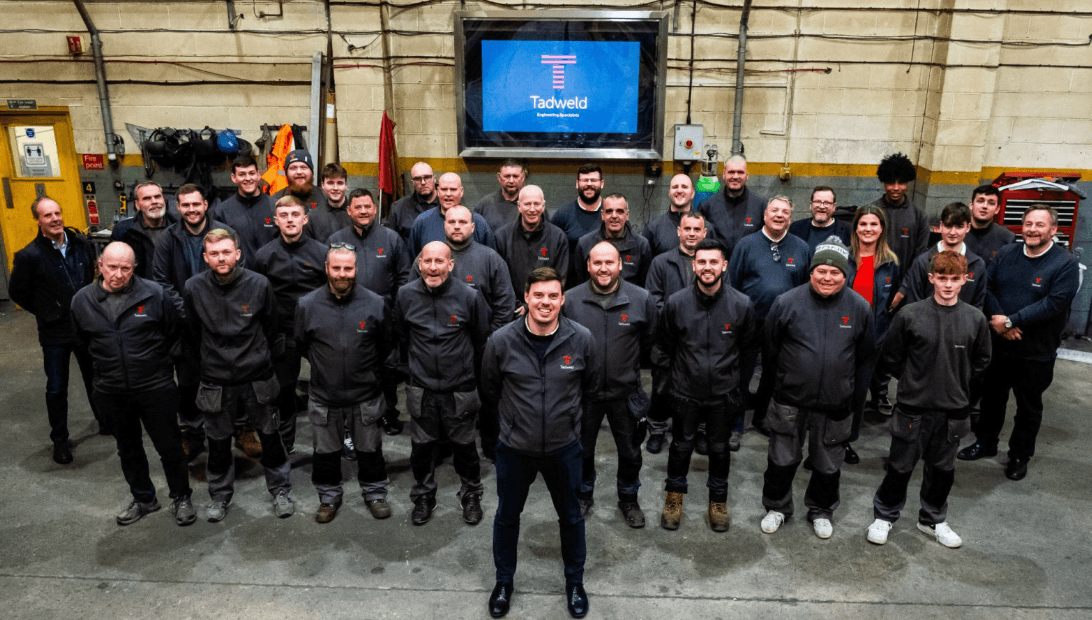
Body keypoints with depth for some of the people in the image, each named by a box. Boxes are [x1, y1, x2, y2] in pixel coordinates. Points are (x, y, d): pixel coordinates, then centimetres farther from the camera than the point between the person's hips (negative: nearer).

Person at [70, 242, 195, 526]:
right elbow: (83, 342, 15)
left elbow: (176, 329, 3)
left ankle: (181, 498, 26)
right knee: (128, 450, 19)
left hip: (156, 387, -3)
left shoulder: (154, 294, -13)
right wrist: (109, 362, 13)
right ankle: (143, 499, 38)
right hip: (112, 393, 4)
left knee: (170, 447, 6)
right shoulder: (82, 300, -3)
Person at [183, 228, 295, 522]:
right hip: (216, 381, 1)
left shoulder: (259, 284, -12)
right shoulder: (194, 288, -9)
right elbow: (193, 332, 8)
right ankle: (220, 495, 36)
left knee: (270, 437, 11)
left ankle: (280, 490, 31)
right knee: (218, 443, 14)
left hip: (257, 377, -1)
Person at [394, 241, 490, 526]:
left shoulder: (469, 296, -12)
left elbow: (481, 339, 3)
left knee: (464, 445, 11)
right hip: (421, 388, 2)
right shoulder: (406, 295, -6)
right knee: (421, 446, 12)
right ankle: (423, 497, 36)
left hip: (460, 388, -2)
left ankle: (471, 496, 34)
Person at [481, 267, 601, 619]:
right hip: (515, 447, 0)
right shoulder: (501, 341, -17)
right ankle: (504, 581, 42)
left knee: (571, 517, 18)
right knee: (506, 517, 18)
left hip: (564, 448, 0)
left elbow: (592, 386, 5)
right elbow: (489, 389, 2)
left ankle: (575, 582, 42)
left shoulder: (582, 339, -15)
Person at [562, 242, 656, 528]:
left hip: (626, 391, 0)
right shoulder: (570, 299, -11)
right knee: (582, 450, 18)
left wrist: (628, 365, 10)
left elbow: (649, 341, 7)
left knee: (630, 452, 17)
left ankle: (628, 499, 41)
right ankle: (584, 496, 43)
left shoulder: (641, 299, -9)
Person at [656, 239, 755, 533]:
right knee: (681, 445, 14)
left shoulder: (742, 305, -12)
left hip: (724, 392, 0)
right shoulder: (676, 303, -11)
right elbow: (664, 345, 5)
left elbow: (746, 346, 6)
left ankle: (718, 500, 37)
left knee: (720, 447, 16)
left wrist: (729, 372, 11)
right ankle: (675, 495, 36)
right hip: (685, 391, 0)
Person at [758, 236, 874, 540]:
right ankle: (776, 507, 33)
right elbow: (769, 347, 3)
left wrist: (850, 389, 12)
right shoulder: (787, 302, -10)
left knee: (828, 464, 17)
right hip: (790, 401, -1)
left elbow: (865, 356, 9)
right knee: (782, 459, 12)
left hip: (836, 404, 1)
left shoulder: (860, 308, -4)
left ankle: (821, 510, 39)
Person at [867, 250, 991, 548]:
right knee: (900, 467, 8)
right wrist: (913, 380, -1)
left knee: (942, 468, 17)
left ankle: (933, 519, 37)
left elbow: (981, 361, 11)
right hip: (913, 407, -2)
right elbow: (890, 357, -1)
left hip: (953, 410, 3)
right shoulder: (910, 315, -11)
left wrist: (958, 382, 5)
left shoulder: (976, 319, -3)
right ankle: (884, 515, 28)